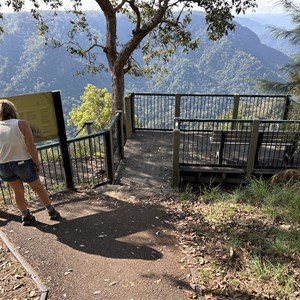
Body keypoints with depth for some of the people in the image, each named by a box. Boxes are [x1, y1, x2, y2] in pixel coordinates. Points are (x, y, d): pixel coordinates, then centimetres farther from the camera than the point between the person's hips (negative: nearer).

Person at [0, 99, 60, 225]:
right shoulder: (21, 124, -15)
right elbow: (31, 147, -19)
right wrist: (37, 163, -8)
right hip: (23, 163, -2)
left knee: (18, 191, 20)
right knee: (38, 187, 16)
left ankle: (26, 216, 30)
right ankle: (52, 211, 25)